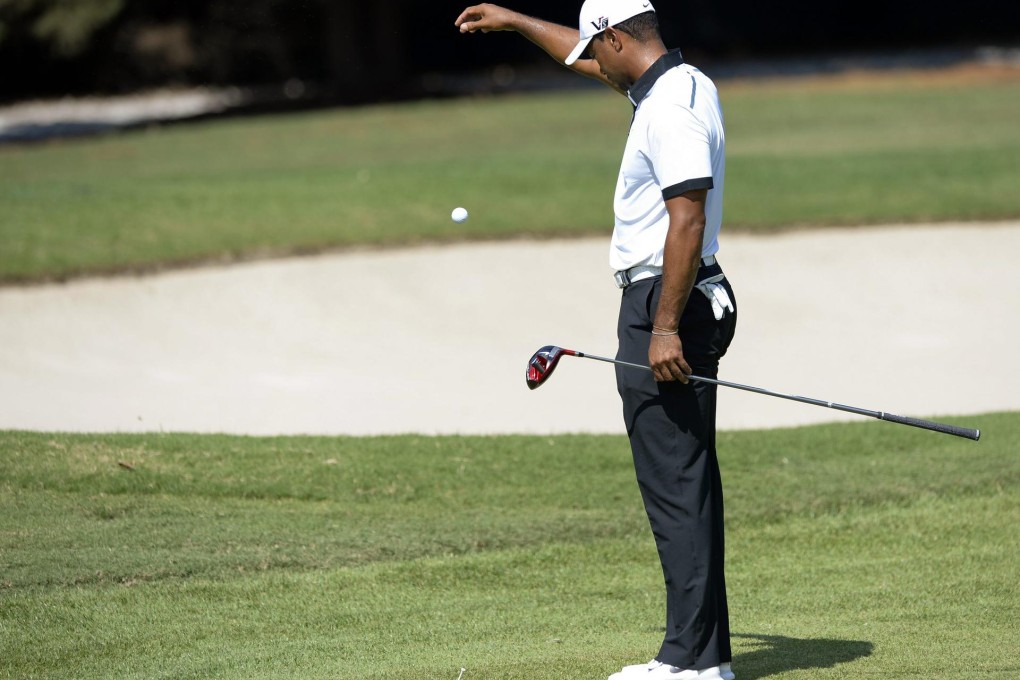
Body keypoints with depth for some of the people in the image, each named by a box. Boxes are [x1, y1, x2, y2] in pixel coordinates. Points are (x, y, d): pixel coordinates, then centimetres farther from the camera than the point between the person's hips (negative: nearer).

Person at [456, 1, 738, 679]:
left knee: (675, 484, -10)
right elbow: (592, 62, 33)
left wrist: (665, 328, -26)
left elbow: (688, 220, -25)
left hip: (664, 305, -11)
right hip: (675, 307, 11)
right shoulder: (679, 84, 14)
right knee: (688, 482, 11)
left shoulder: (671, 108, -18)